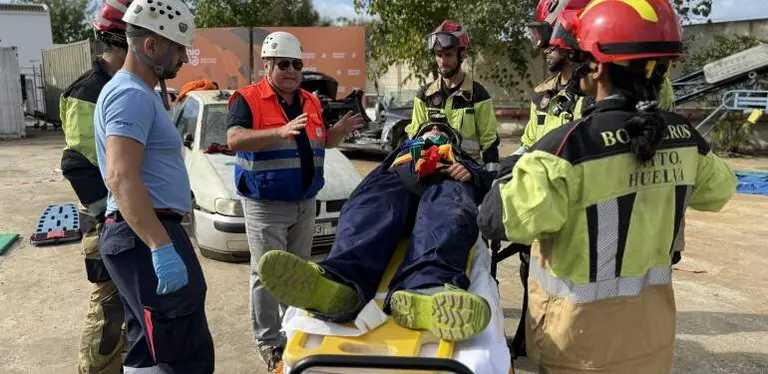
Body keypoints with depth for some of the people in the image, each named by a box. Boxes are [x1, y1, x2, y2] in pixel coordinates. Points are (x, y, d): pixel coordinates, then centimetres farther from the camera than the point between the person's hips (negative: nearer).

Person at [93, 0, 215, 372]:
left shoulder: (137, 92, 20)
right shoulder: (131, 95, -14)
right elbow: (121, 178, -28)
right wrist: (162, 247, -33)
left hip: (144, 235, 11)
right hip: (146, 237, -11)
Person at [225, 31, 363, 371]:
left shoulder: (311, 102, 11)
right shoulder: (248, 99, -10)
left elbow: (322, 142, 21)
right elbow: (234, 139, -24)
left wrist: (340, 130, -2)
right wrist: (281, 131, -36)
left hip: (305, 203, 6)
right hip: (265, 205, -6)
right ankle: (268, 341, 13)